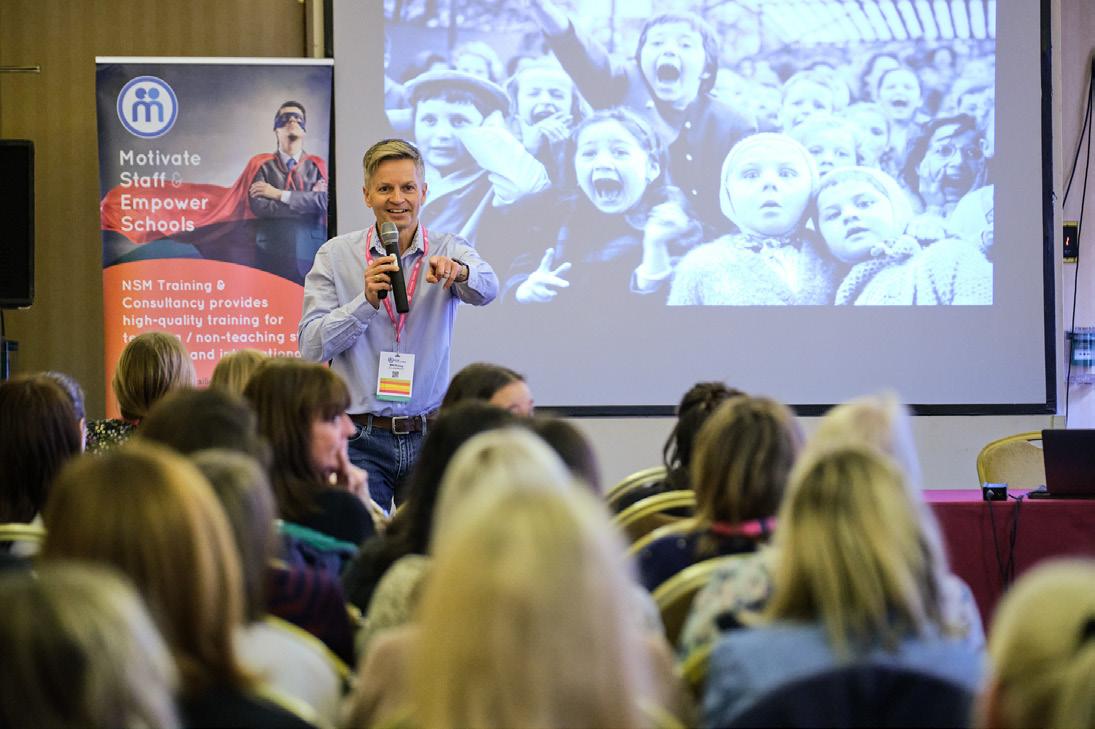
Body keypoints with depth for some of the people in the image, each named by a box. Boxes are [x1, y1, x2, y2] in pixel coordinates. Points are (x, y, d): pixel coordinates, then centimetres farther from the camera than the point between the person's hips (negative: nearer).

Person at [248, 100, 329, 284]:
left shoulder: (317, 166, 11)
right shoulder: (264, 166, 7)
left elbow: (324, 200, -7)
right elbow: (258, 205, -8)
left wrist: (280, 194, -6)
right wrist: (306, 203, -7)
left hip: (310, 253, 1)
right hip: (272, 253, -1)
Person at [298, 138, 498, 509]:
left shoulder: (449, 249, 6)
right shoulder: (335, 255, 4)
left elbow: (486, 289, -16)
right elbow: (312, 347, -3)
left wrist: (457, 270, -39)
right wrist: (367, 300, -17)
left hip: (430, 436, 1)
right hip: (361, 438, -1)